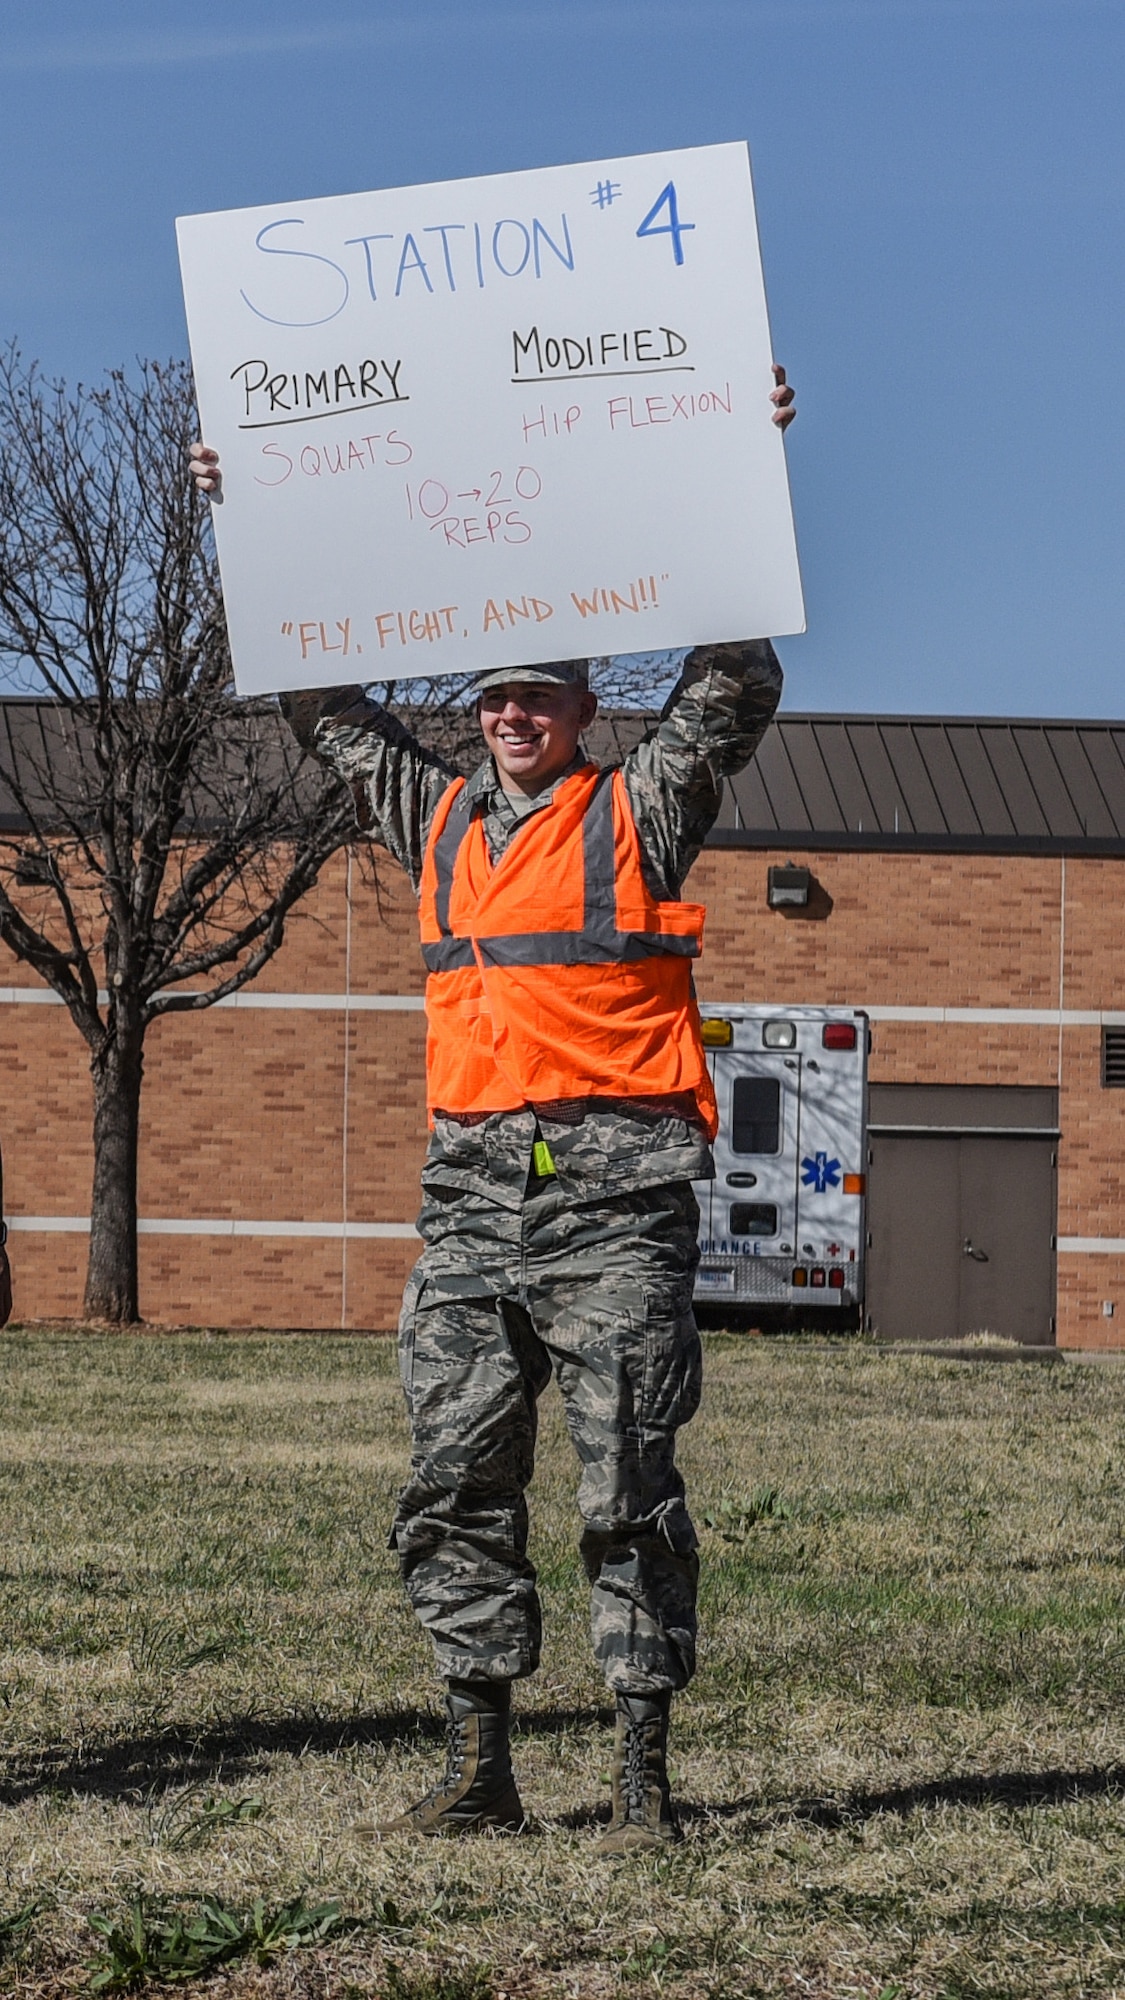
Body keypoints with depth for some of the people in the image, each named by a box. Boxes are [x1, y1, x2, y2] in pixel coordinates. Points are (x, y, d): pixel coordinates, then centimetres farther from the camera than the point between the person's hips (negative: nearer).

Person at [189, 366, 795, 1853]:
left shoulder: (641, 812, 6)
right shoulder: (437, 820, 18)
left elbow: (735, 682, -3)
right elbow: (323, 700, 24)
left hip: (617, 1192, -5)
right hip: (472, 1191, 5)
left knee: (628, 1493, -4)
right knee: (455, 1489, 3)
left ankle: (642, 1782, 0)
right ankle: (479, 1772, 10)